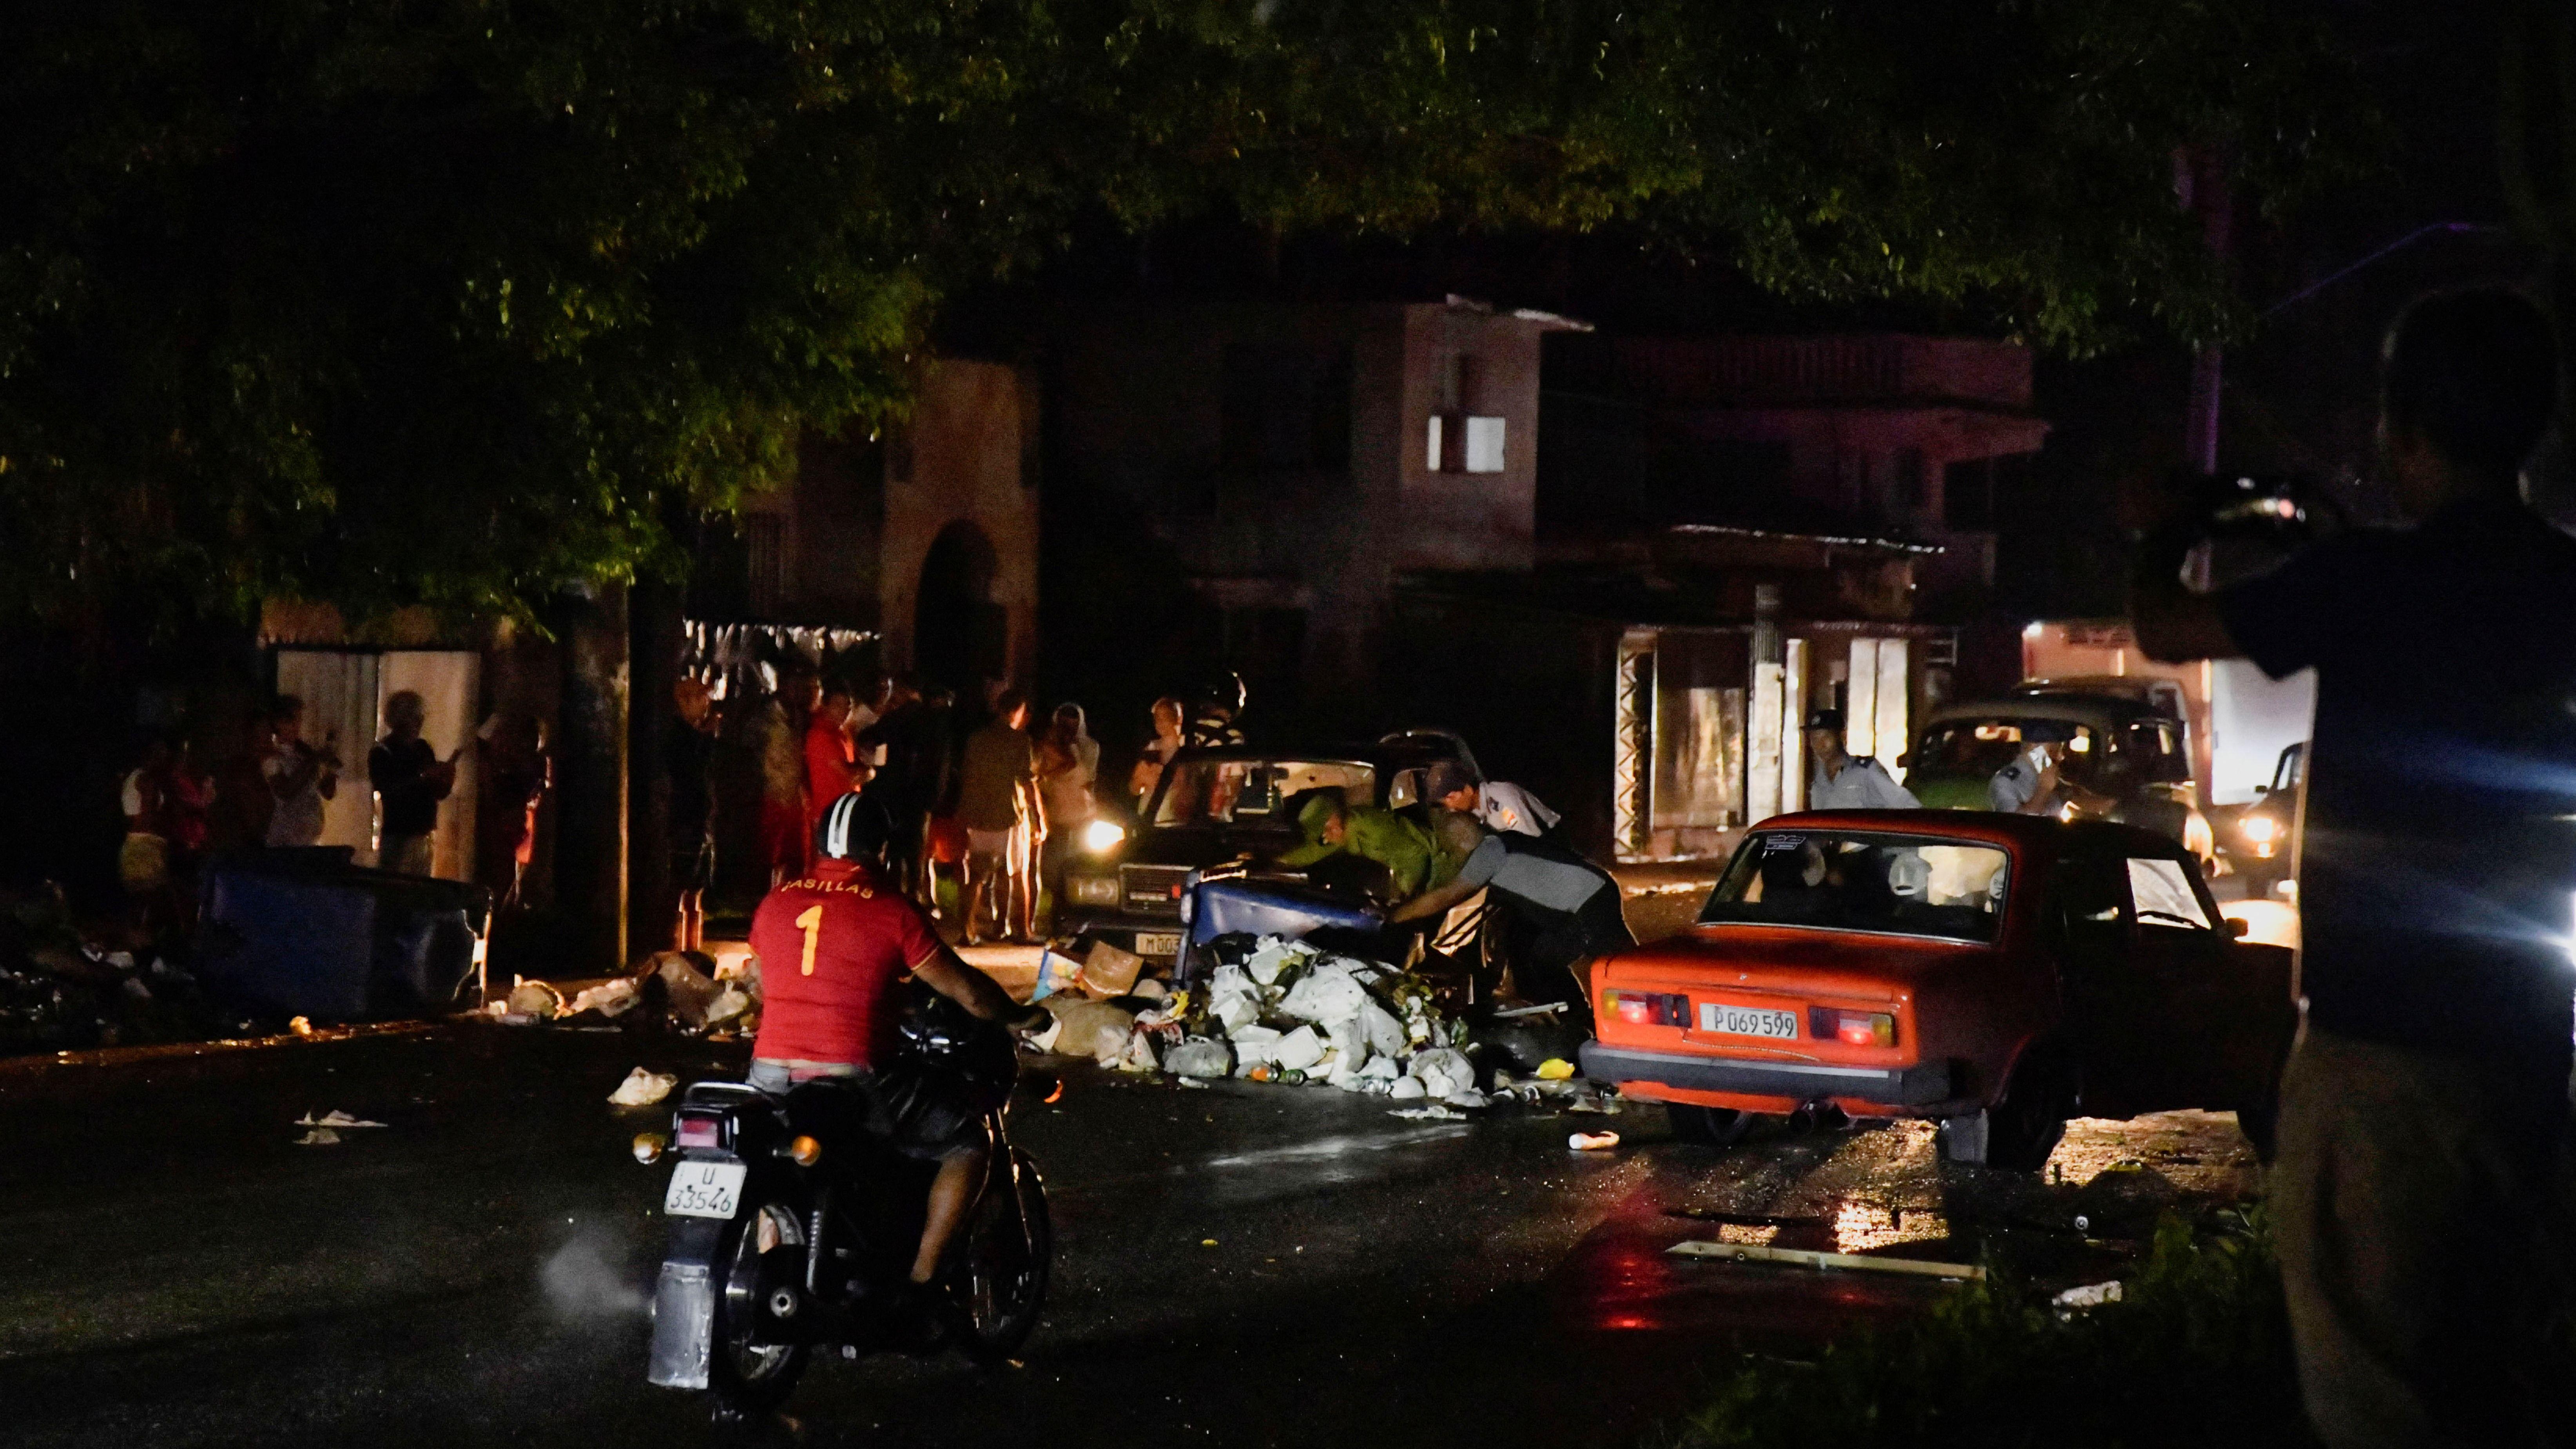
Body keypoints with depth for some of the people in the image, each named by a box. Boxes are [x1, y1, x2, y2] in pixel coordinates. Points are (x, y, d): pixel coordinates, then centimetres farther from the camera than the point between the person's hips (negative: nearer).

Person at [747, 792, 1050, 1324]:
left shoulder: (775, 903, 10)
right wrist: (1019, 1019, 18)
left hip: (771, 1074, 5)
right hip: (854, 1078, -5)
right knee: (967, 1142, 11)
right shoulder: (891, 910, -4)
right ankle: (920, 1281, 5)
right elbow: (965, 990, 0)